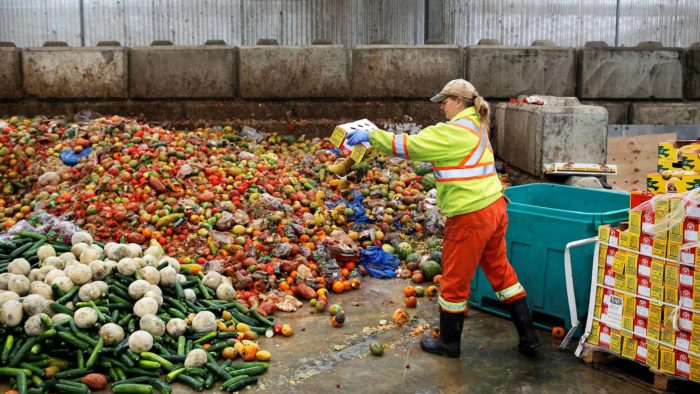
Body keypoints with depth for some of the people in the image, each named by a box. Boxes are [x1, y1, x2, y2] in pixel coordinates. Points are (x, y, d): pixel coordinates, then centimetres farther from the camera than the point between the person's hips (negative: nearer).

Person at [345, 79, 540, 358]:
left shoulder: (454, 131, -14)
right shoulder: (475, 127, 16)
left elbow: (409, 146, -17)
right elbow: (428, 145, 20)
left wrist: (371, 135, -10)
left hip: (471, 216, -9)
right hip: (494, 208, 9)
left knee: (455, 280, 7)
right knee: (500, 271, 19)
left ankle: (449, 343, 23)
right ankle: (527, 336, 24)